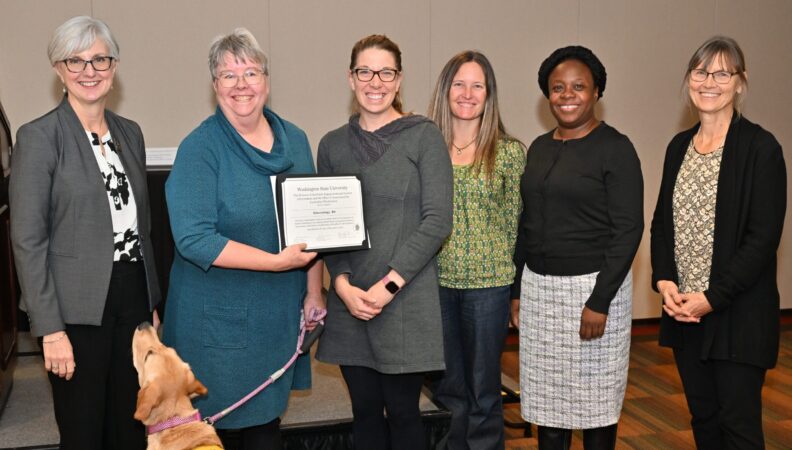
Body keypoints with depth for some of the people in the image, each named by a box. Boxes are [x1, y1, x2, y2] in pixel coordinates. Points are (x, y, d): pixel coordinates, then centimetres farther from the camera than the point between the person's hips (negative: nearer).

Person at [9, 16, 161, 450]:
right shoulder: (39, 137, -8)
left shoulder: (129, 132, 10)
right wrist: (50, 329, -15)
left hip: (132, 299, 5)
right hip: (79, 309, -5)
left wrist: (151, 302, 12)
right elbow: (28, 240, -11)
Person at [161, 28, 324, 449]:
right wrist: (278, 261, -22)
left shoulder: (294, 140, 5)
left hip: (280, 313, 5)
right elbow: (194, 239, -20)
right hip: (217, 316, -5)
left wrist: (314, 291, 6)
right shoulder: (200, 149, -12)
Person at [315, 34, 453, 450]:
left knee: (402, 410, 3)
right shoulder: (332, 145, 9)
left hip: (407, 298, -3)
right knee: (364, 408, 11)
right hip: (349, 299, 4)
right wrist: (343, 284, -6)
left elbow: (437, 221, -8)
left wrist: (389, 284, -13)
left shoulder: (423, 136, -2)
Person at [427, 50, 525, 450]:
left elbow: (515, 221, 2)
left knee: (484, 391, 8)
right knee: (448, 390, 13)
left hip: (488, 282, -2)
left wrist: (510, 281, 2)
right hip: (435, 281, 2)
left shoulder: (509, 152, -1)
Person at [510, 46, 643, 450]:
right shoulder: (539, 148, 11)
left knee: (593, 399, 5)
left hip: (592, 285, -6)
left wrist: (600, 301, -17)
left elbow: (628, 229, -13)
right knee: (547, 397, 12)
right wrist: (517, 289, 12)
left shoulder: (615, 148, -8)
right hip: (538, 286, 6)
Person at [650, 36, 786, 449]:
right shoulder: (679, 146, 9)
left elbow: (763, 238, -14)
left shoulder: (760, 148, -10)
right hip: (683, 312, 6)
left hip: (738, 316, -6)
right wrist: (663, 280, -4)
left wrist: (712, 298, -16)